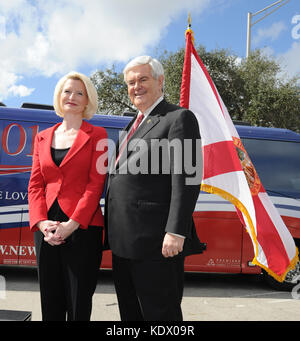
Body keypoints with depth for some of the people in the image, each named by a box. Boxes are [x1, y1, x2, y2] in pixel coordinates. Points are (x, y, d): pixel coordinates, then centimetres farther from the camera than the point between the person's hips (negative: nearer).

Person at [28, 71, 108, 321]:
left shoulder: (96, 135, 2)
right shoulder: (43, 137, 15)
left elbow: (96, 182, -6)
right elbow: (35, 184, 10)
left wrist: (72, 224, -14)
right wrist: (41, 222, -6)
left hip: (83, 228, -4)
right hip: (46, 229, 4)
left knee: (78, 305, 4)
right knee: (50, 303, 13)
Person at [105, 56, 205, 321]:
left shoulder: (180, 118, -8)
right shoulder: (134, 123, 20)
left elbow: (186, 178, -17)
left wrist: (176, 232, -23)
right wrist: (114, 231, 18)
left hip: (156, 242, -9)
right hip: (124, 241, 9)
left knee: (160, 314, 5)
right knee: (129, 312, 20)